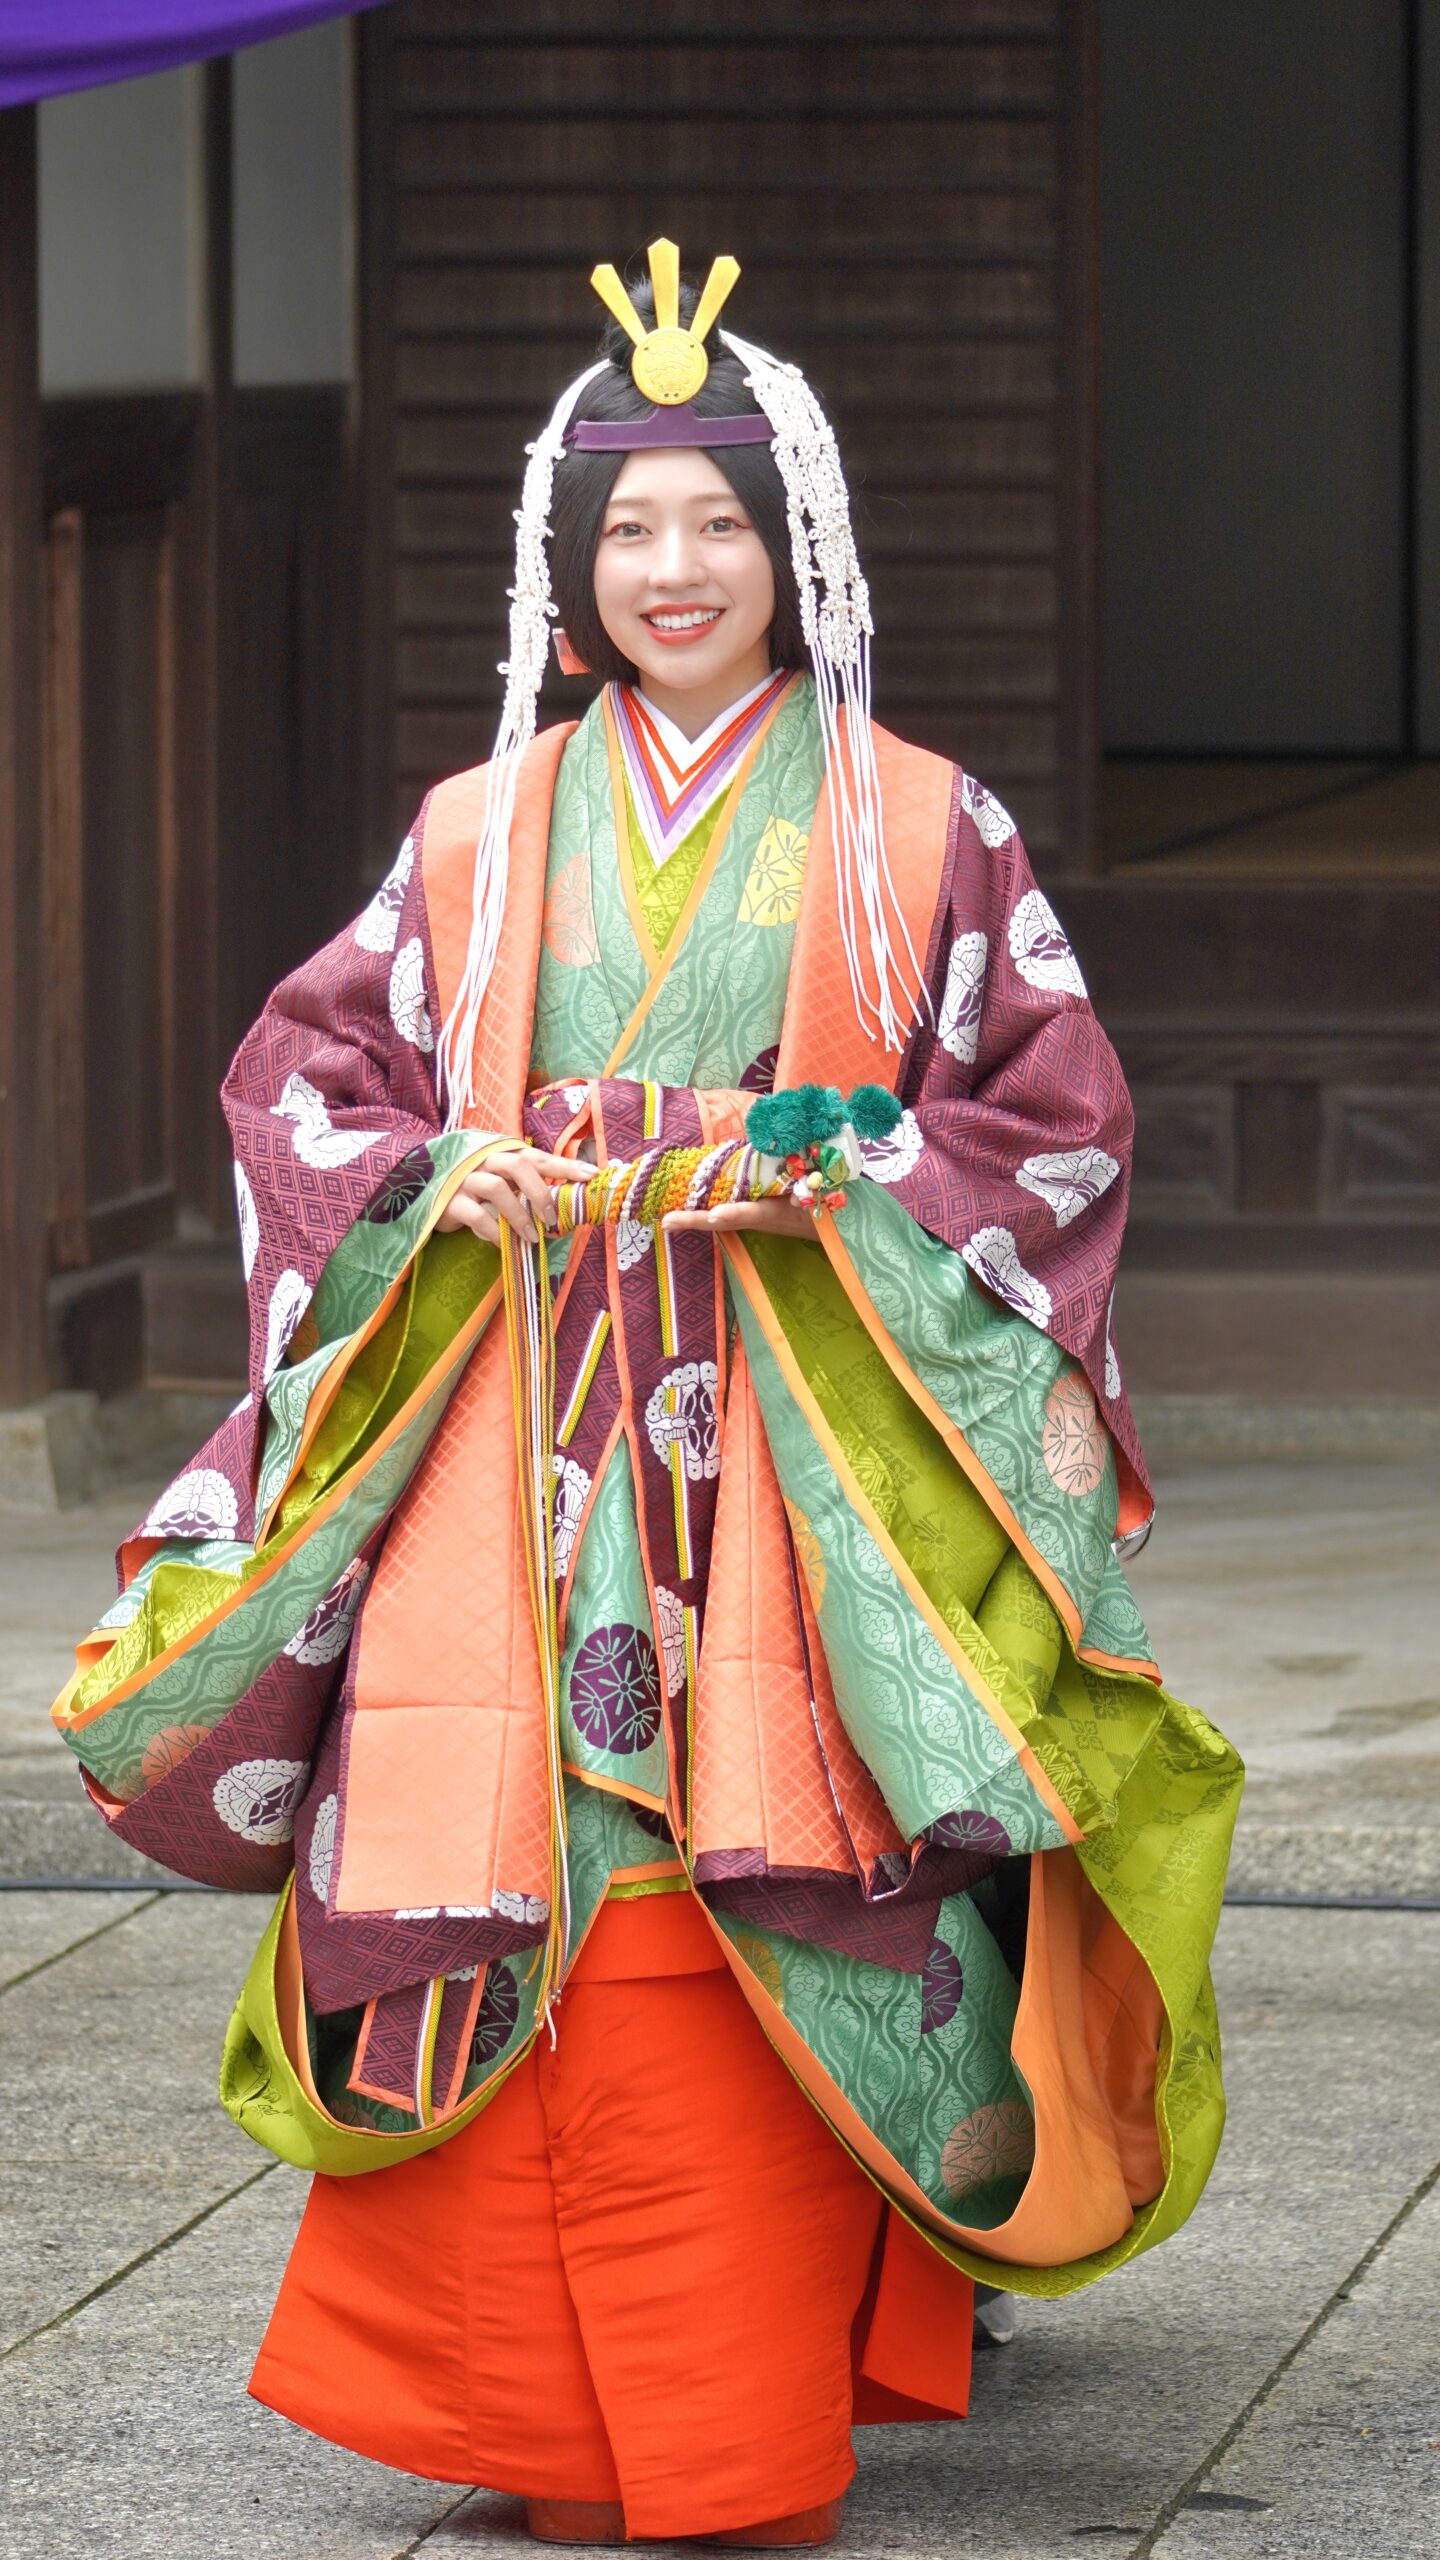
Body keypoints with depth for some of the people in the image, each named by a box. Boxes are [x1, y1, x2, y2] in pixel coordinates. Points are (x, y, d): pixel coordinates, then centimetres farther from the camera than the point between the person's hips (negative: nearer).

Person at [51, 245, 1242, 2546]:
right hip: (520, 1450, 2)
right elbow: (304, 1068, 15)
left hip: (798, 1454, -2)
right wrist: (421, 1186, -5)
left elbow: (1052, 1105, 4)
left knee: (775, 1922, -8)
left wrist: (850, 1196, -11)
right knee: (536, 1904, -5)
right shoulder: (482, 836, 12)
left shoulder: (915, 829, 6)